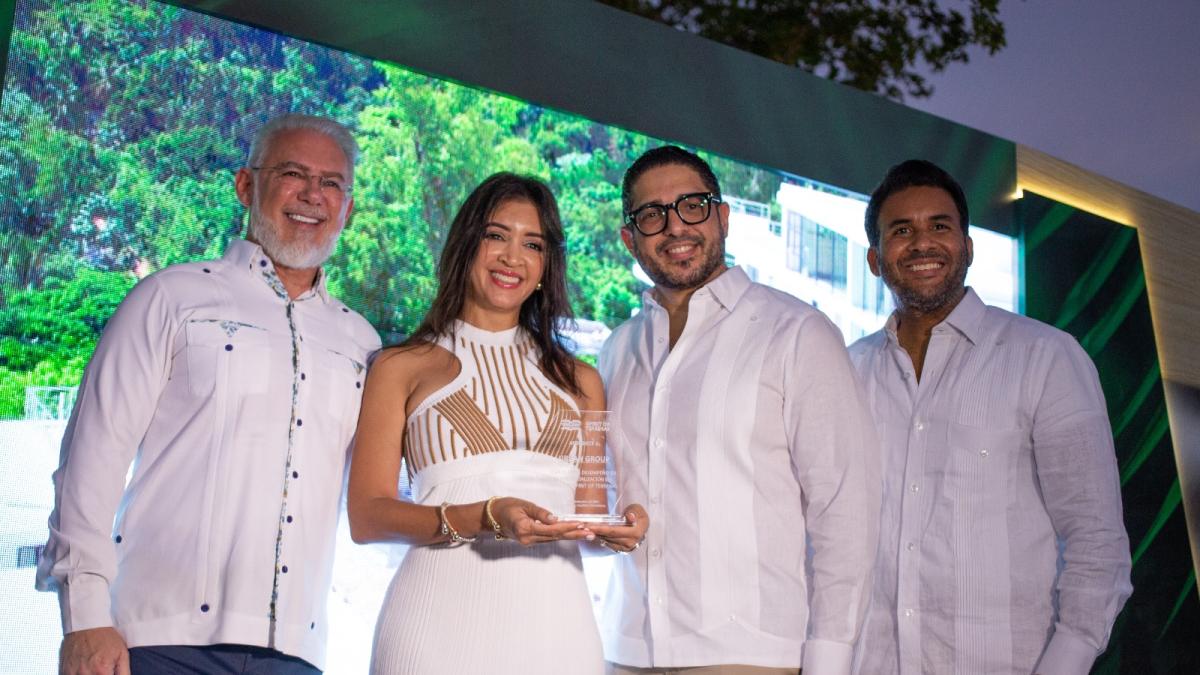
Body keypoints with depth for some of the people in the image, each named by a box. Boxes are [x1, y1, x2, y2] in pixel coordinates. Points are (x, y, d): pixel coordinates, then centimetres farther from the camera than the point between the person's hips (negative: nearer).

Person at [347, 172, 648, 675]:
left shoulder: (579, 381, 14)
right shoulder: (402, 368, 4)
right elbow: (366, 516, -3)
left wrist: (615, 529, -6)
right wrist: (482, 518, -18)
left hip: (553, 619, 3)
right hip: (443, 617, -3)